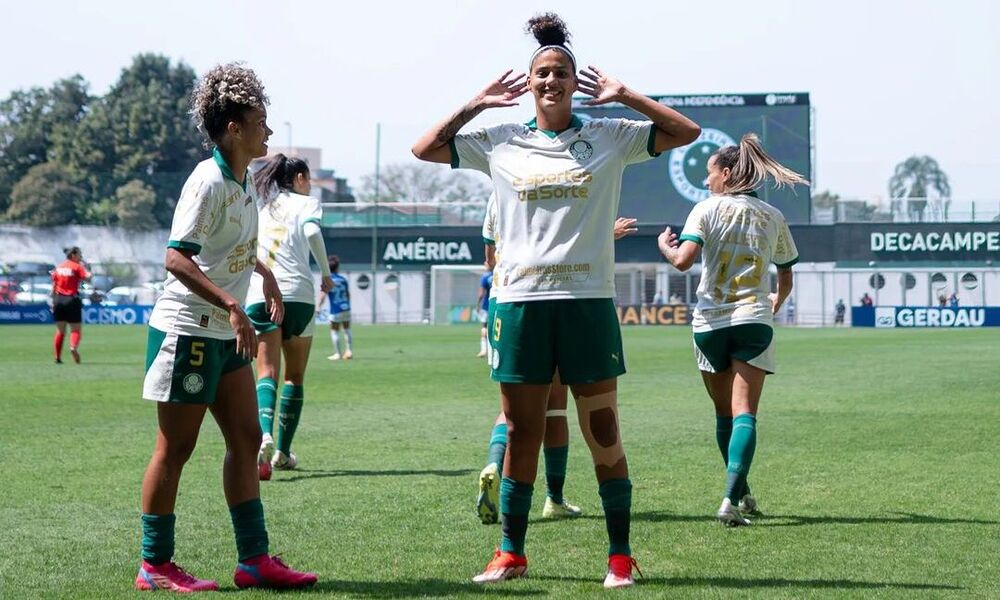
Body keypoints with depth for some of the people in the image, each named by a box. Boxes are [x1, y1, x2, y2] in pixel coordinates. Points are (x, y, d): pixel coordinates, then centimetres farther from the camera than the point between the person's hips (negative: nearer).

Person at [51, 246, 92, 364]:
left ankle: (57, 357, 9)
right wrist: (89, 273, 4)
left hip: (58, 299, 5)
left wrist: (53, 301, 16)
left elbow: (54, 285, 12)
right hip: (72, 299, -5)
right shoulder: (76, 267, -5)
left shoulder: (59, 267, 12)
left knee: (60, 331, 12)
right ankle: (73, 347, -28)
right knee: (76, 329, 0)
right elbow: (87, 278, -17)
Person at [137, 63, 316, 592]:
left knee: (246, 439, 7)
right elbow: (176, 257, -26)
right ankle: (155, 566, 7)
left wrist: (263, 271, 30)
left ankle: (254, 559, 11)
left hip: (225, 334, 9)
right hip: (187, 329, -9)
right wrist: (231, 305, -33)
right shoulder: (208, 182, -17)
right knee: (175, 446, -2)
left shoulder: (244, 182, 10)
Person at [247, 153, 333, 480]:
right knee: (295, 376, 12)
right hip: (297, 294, -2)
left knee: (267, 371, -7)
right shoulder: (306, 202, 10)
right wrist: (326, 273, -1)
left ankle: (265, 435, -34)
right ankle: (283, 452, 10)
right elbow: (312, 233, -10)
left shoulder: (258, 208, 21)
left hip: (258, 295, 2)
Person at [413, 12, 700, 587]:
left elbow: (687, 131, 2)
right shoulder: (501, 142, 9)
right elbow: (425, 149, 13)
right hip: (521, 301, 2)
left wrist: (624, 95, -1)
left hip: (588, 301, -1)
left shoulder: (608, 137, 5)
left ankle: (621, 555, 8)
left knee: (603, 432, 1)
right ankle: (511, 553, 16)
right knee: (522, 433, 7)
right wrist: (477, 104, 8)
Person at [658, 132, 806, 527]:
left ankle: (741, 495, 25)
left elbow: (683, 260, -15)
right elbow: (786, 279, 19)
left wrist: (664, 244, 7)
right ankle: (732, 499, -25)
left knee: (725, 414, 14)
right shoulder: (773, 217, 10)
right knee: (745, 414, -8)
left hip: (710, 323, -1)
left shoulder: (708, 209, -1)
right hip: (754, 321, 1)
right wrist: (777, 303, 39)